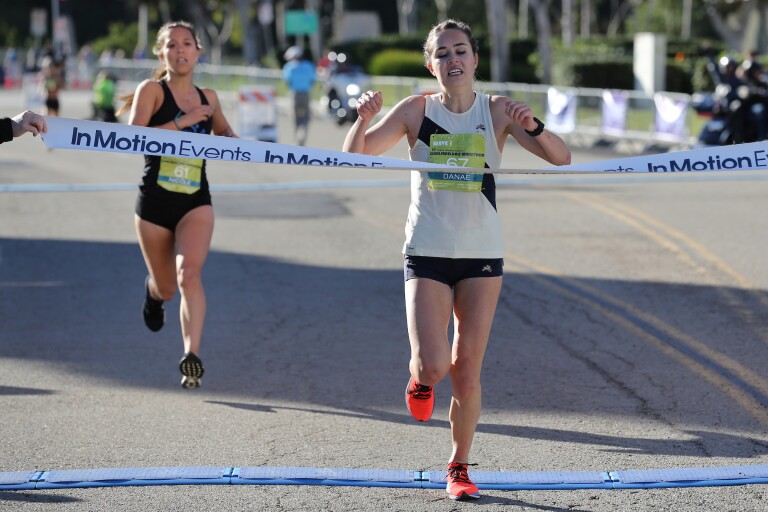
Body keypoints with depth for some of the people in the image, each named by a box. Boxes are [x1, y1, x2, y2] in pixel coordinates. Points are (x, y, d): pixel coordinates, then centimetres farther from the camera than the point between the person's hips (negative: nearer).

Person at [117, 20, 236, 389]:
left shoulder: (208, 97, 9)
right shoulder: (152, 90, -3)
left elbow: (224, 131, 29)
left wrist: (229, 139, 4)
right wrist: (181, 122, -23)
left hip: (196, 202, 1)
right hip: (154, 202, -1)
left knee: (189, 274, -23)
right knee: (166, 289, 12)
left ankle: (192, 355, -28)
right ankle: (152, 289, 51)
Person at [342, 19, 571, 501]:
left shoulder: (498, 111, -1)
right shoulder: (417, 110, -2)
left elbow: (561, 158, -7)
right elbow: (356, 155, -4)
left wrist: (533, 126, -26)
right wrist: (364, 117, -24)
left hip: (482, 254, 1)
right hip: (427, 253, -1)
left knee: (467, 371, 3)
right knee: (433, 366, -14)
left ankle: (460, 468, 21)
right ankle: (421, 377, 24)